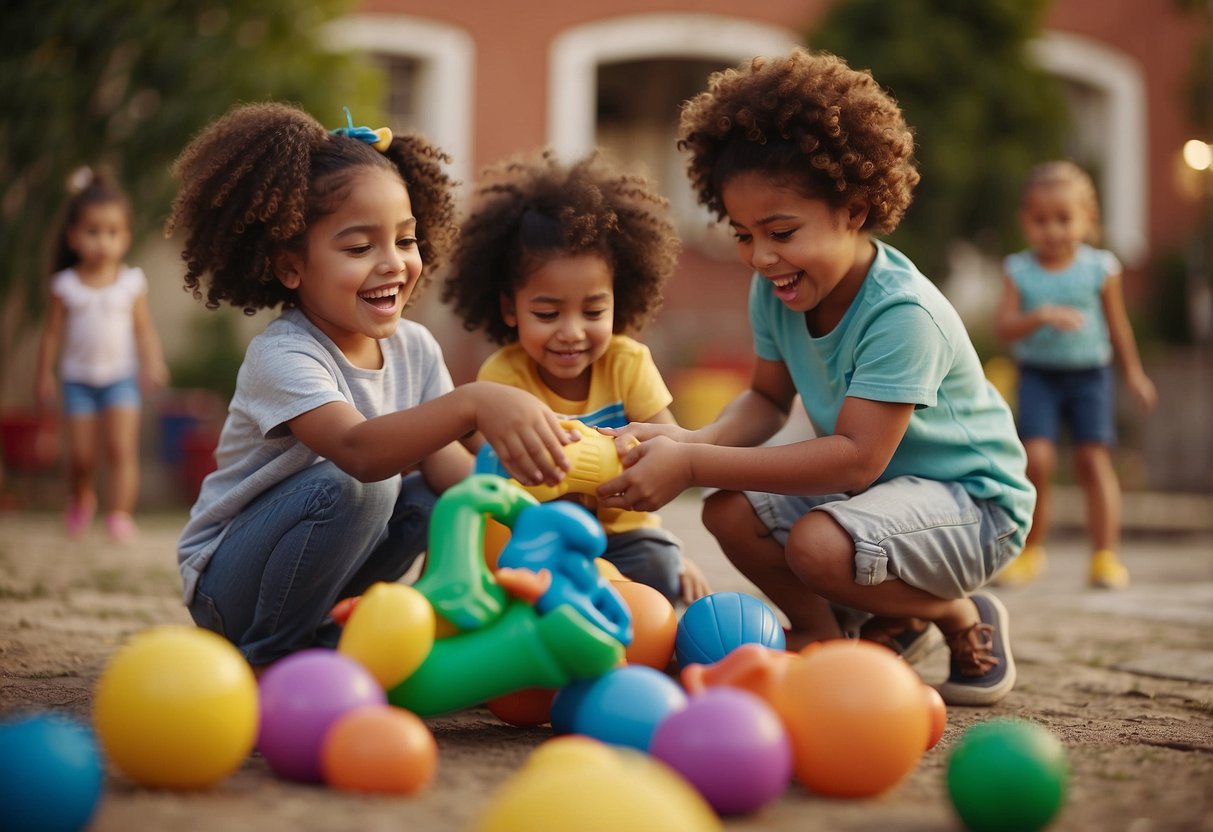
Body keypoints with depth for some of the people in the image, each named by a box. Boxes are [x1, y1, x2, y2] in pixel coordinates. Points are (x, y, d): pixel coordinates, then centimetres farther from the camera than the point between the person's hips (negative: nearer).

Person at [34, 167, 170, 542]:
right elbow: (53, 332, 4)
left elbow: (144, 328, 0)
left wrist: (153, 364, -14)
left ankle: (120, 514, -9)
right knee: (81, 455, 4)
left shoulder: (131, 282, -3)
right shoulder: (66, 285, -3)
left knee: (121, 448, -12)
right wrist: (44, 376, 5)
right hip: (78, 377, 1)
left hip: (121, 374, -1)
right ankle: (80, 501, 32)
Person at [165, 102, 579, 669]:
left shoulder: (414, 347, -2)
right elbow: (358, 450, -43)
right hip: (225, 578, -7)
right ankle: (270, 655, -12)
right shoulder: (282, 355, -25)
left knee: (431, 492, -14)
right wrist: (474, 404, -58)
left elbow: (442, 459, -10)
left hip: (328, 565, 7)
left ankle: (326, 632, 2)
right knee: (353, 488, -31)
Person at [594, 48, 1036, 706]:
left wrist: (694, 465, -37)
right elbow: (768, 398, 4)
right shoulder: (774, 292, -7)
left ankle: (961, 619, -3)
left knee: (819, 544, -32)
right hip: (867, 486, 7)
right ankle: (829, 635, 9)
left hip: (971, 500, -7)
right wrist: (693, 441, -20)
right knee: (731, 512, -14)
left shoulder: (903, 313, -30)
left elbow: (856, 457, -35)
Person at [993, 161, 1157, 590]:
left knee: (1093, 457, -6)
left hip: (1089, 373, 1)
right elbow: (1004, 327, -13)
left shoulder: (1100, 268, -2)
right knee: (1036, 458, -12)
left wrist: (1133, 372, 17)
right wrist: (1041, 316, -30)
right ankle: (1029, 550, 6)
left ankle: (1104, 554, 1)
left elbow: (1117, 324, 10)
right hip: (1038, 374, 0)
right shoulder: (1019, 271, -4)